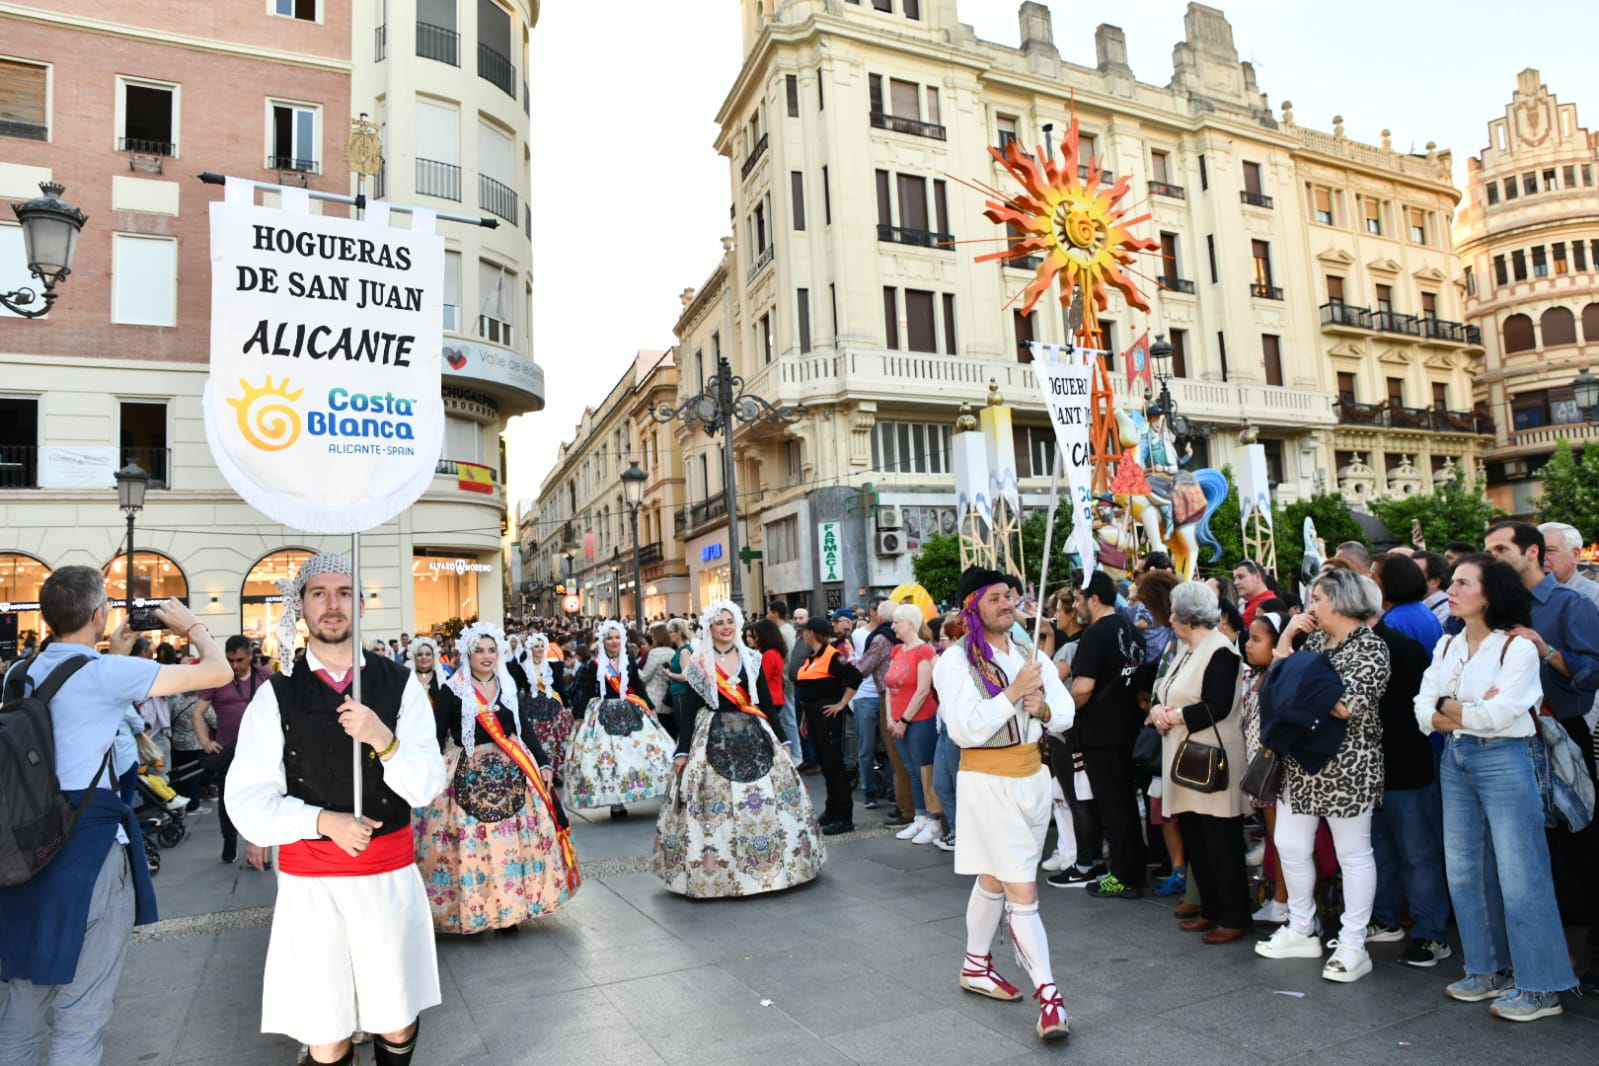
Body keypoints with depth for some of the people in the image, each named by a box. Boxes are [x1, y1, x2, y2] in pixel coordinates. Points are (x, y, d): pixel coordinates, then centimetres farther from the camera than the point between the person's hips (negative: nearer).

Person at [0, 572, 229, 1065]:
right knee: (80, 1014, 7)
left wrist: (115, 657, 26)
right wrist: (192, 625, 5)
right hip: (90, 844, -8)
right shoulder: (103, 672, -16)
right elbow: (217, 671, -12)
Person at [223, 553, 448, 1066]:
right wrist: (322, 821, -17)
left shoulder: (399, 683, -1)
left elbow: (427, 787, -5)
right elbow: (247, 801, -3)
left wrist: (384, 740, -22)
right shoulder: (276, 694, -2)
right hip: (309, 882, 0)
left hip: (391, 876, 1)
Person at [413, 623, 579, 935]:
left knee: (514, 841, 3)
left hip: (511, 773, 3)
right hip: (469, 776, -3)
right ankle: (473, 909, 13)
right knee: (471, 842, -1)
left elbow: (527, 730, 9)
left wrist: (544, 763, 3)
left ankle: (510, 908, 15)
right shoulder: (453, 692, -3)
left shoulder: (510, 687, 7)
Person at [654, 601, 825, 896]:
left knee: (763, 801, 2)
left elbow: (766, 703, 10)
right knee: (717, 806, -4)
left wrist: (780, 739, 8)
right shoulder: (698, 664, 0)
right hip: (714, 739, -2)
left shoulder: (751, 660, 7)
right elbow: (690, 710, 0)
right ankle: (719, 870, 9)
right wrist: (682, 751, -4)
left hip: (754, 735, 3)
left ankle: (766, 864, 17)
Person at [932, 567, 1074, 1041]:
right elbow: (965, 729, -22)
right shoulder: (956, 661, -12)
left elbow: (1066, 714, 6)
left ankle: (976, 965, 36)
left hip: (1033, 778, 6)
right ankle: (1048, 994, 0)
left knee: (995, 879, 19)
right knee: (1022, 892, -7)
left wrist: (1042, 708, -15)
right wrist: (1014, 692, -23)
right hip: (988, 783, -6)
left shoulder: (1031, 654, 7)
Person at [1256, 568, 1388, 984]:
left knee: (1353, 853, 5)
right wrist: (1287, 634, 2)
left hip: (1346, 766, -8)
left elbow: (1346, 707, -20)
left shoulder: (1370, 646, -11)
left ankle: (1353, 946, 15)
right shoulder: (1315, 638, 11)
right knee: (1289, 845, 11)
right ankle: (1301, 931, 25)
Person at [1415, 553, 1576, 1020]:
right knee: (1465, 871, 12)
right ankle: (1488, 970, 25)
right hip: (1455, 760, 7)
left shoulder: (1518, 647, -11)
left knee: (1520, 875, -1)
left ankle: (1540, 986, 12)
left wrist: (1449, 709, -5)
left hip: (1503, 760, -7)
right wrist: (1473, 713, -15)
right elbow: (1423, 711, 1)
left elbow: (1498, 714, -19)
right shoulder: (1446, 646, 8)